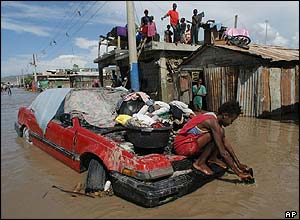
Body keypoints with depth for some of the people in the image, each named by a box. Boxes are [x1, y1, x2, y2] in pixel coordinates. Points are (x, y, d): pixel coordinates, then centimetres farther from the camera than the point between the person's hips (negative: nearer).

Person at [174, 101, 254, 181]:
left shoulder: (216, 119, 5)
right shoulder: (213, 122, -23)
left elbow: (226, 144, 11)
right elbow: (223, 153, -24)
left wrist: (239, 164, 12)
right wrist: (239, 173, -19)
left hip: (191, 143, 9)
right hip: (182, 145, -9)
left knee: (220, 133, 4)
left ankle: (213, 158, 5)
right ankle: (200, 162, -13)